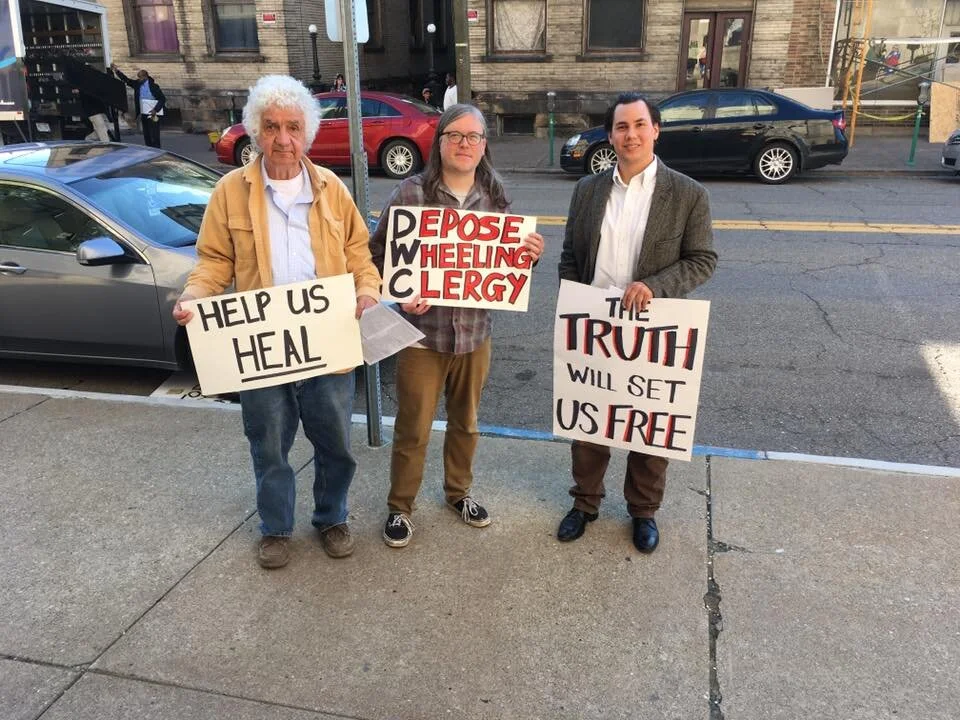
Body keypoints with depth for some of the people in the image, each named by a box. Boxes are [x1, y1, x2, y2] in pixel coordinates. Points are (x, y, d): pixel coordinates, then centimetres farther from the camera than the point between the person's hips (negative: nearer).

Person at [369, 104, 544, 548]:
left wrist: (530, 255, -10)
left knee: (465, 423, 20)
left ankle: (458, 491, 42)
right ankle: (399, 508, 27)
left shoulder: (495, 198, 3)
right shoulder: (411, 193, -9)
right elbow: (378, 254, -5)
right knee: (412, 430, 7)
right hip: (422, 333, -4)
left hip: (475, 333, 4)